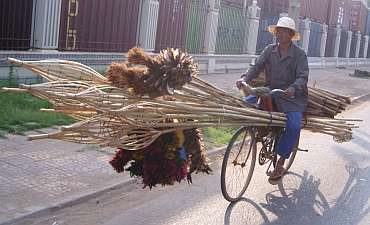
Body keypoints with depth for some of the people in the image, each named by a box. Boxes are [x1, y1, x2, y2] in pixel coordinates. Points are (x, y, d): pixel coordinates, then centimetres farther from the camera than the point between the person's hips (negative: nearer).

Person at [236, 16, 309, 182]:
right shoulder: (270, 50, 4)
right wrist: (245, 78, -27)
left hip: (292, 97, -4)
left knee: (293, 126, -27)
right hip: (271, 92, 4)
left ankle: (280, 164, -11)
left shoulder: (299, 54, -7)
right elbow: (257, 66, -6)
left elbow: (303, 77, -17)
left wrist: (293, 88, -40)